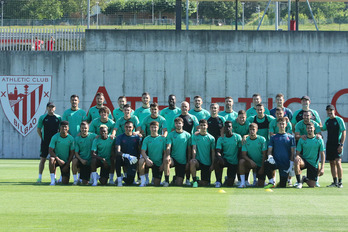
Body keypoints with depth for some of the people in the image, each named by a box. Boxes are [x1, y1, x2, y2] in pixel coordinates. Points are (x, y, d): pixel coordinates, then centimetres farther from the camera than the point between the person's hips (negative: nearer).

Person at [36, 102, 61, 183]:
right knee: (42, 159, -2)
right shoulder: (42, 118, 3)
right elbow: (39, 129, 9)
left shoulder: (58, 118, 6)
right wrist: (42, 138, 2)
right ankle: (40, 177, 2)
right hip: (45, 142, -1)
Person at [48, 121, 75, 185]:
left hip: (66, 162, 1)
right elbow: (51, 151, -13)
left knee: (65, 182, -9)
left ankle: (63, 177, 32)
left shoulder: (71, 139, -6)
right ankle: (53, 180, -26)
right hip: (57, 159, -1)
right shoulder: (55, 137, -11)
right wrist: (58, 159, -26)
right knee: (51, 159, -39)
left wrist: (67, 165, -8)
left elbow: (72, 153, -1)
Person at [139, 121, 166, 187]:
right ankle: (143, 181, -21)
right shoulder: (146, 139, 1)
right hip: (150, 161, 0)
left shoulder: (162, 138, 0)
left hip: (159, 163, 0)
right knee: (141, 161, -35)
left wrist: (163, 164, -8)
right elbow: (143, 151, -8)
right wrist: (147, 159, -27)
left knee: (157, 184, -5)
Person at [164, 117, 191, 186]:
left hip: (183, 161, 1)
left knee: (179, 183, -3)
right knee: (166, 160, -39)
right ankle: (166, 180, -23)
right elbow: (168, 147, -11)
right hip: (173, 158, -1)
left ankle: (175, 178, 36)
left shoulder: (187, 135, 2)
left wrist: (188, 162, -1)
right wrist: (168, 155, -30)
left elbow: (189, 150, 5)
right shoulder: (171, 135, 1)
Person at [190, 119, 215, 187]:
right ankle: (195, 180, -18)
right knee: (192, 162, -38)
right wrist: (193, 158, -22)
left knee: (204, 184, -4)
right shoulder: (195, 136, 2)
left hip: (207, 163, 1)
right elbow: (194, 148, -6)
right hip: (198, 160, -1)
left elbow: (213, 152, 3)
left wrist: (212, 164, -3)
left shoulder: (211, 138, 1)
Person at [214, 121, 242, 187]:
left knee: (230, 184, -7)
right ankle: (218, 181, -19)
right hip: (225, 160, 0)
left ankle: (229, 179, 35)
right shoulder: (221, 139, -1)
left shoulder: (237, 137, -1)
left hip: (234, 162, 0)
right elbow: (218, 151, -12)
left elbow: (240, 150, 3)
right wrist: (219, 155, -35)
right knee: (217, 160, -37)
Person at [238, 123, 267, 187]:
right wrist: (250, 161, -28)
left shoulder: (262, 139, -10)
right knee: (241, 161, -32)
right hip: (251, 162, 1)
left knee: (260, 185, -6)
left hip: (260, 164, -1)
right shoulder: (246, 140, -5)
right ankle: (242, 183, -25)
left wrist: (262, 167, -14)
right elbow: (244, 155, -9)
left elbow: (264, 154, -10)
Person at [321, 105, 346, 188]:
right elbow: (323, 129, 30)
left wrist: (341, 145, -16)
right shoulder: (327, 120, 12)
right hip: (329, 144, 7)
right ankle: (335, 182, 13)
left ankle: (340, 182, -13)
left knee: (338, 162, -15)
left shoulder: (339, 120, -7)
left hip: (337, 144, -7)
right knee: (332, 163, 7)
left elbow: (343, 132, -9)